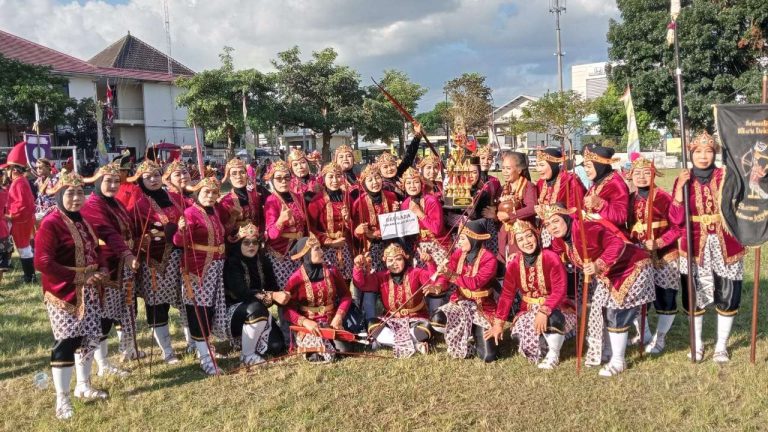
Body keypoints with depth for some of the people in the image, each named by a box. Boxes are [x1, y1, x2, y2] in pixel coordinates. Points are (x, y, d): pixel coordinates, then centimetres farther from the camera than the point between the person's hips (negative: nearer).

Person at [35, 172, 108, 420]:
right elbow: (42, 262, -23)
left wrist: (100, 270, 1)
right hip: (64, 293, -8)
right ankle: (62, 399, 7)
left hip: (88, 291, 8)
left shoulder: (82, 220, 11)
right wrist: (78, 277, -23)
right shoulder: (51, 223, -15)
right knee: (67, 342, -5)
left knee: (90, 338, 13)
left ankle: (83, 386, 31)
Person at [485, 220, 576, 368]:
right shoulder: (514, 264, -3)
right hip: (529, 310, 4)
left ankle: (553, 354, -10)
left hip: (556, 308, -4)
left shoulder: (551, 258, -17)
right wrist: (498, 323, -5)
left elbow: (560, 290, -22)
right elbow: (507, 294, -1)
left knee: (552, 318, -38)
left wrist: (544, 311, -36)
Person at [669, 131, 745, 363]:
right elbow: (676, 218, -7)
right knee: (693, 297, 6)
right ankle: (697, 344, 25)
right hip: (695, 246, 0)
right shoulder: (683, 180, 0)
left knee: (727, 296, 5)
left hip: (725, 245, 0)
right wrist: (679, 189, -17)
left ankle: (721, 346, 23)